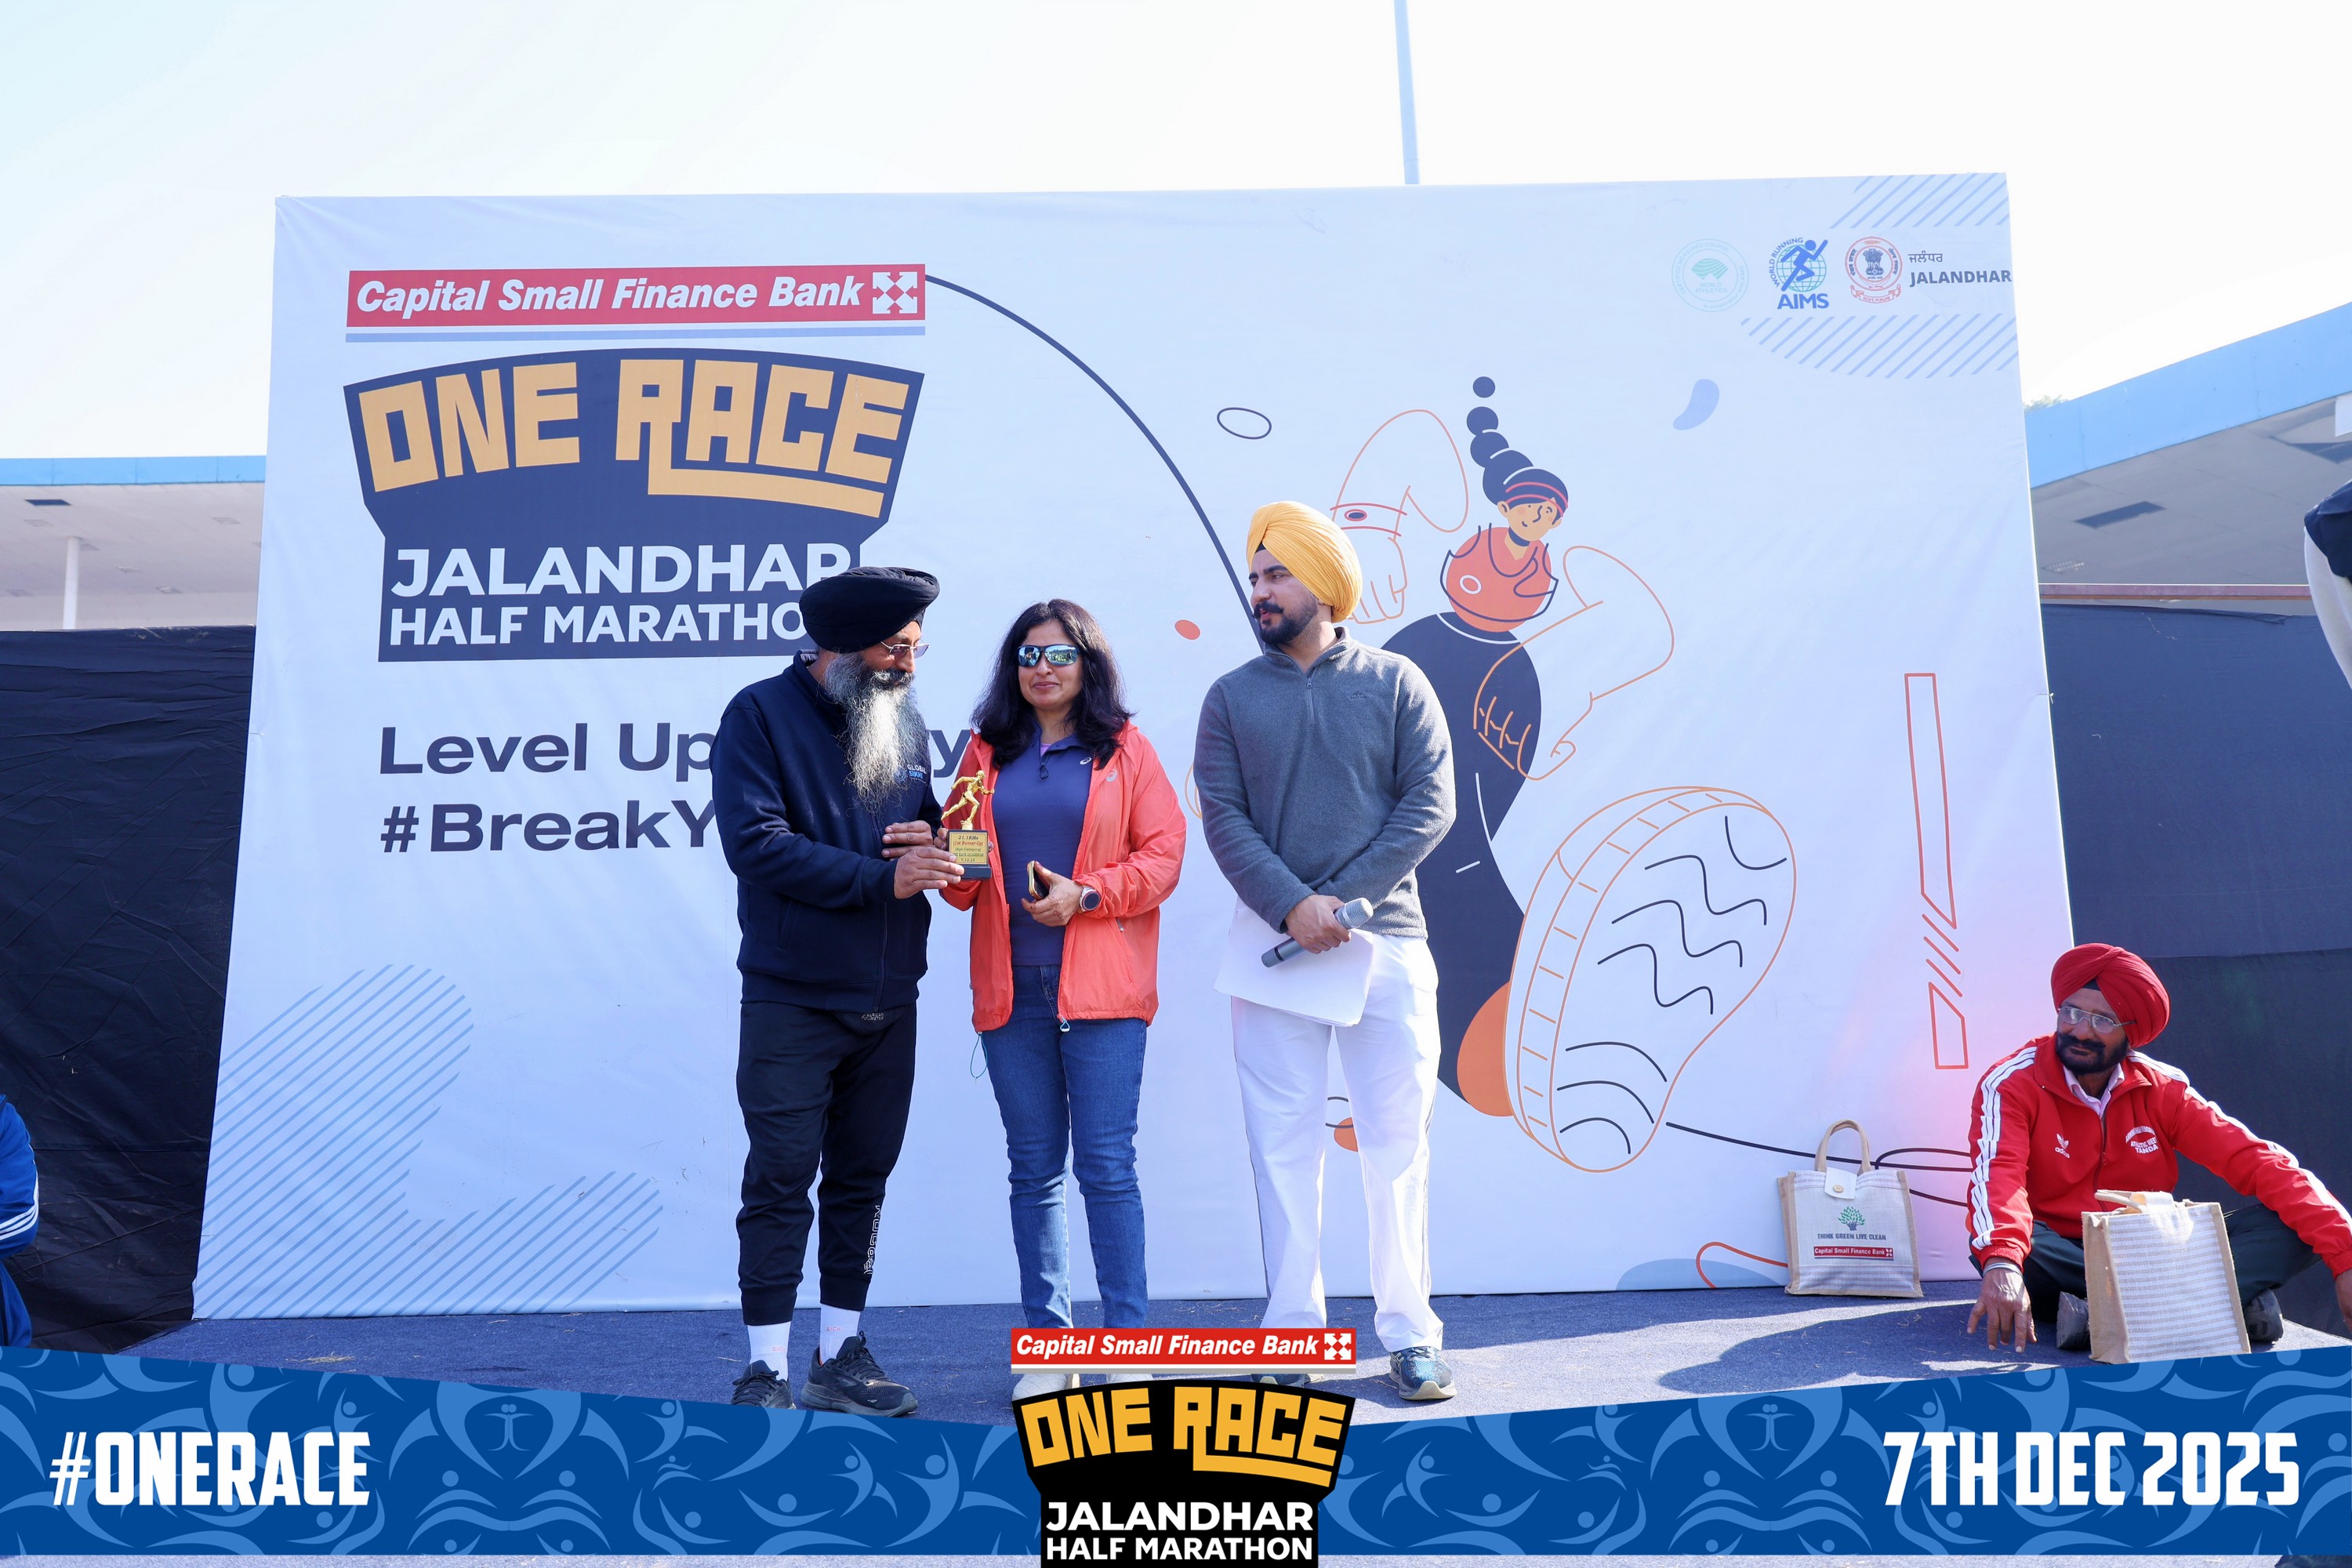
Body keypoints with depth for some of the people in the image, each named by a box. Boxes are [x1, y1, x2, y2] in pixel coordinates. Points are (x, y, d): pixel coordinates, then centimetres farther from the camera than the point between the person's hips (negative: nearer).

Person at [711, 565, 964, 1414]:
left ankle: (841, 1355, 23)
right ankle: (766, 1369, 11)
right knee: (781, 1180, -1)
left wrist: (933, 835, -6)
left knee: (864, 1177, 11)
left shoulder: (905, 722, 14)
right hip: (792, 1000, -5)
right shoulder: (761, 714, -6)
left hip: (888, 1000, 6)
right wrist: (880, 877, -20)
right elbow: (756, 842, -16)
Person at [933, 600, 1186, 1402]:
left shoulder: (1125, 749, 5)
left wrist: (1086, 895, -14)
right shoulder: (987, 752, 13)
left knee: (1107, 1165, -3)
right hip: (1011, 988, 3)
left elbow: (1164, 853, -2)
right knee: (1033, 1169, 9)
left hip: (1100, 985, -3)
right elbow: (961, 880, 14)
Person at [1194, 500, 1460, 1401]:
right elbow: (1222, 817, -1)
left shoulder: (1395, 682, 5)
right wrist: (1291, 906, -15)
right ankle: (1291, 1335, 14)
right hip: (1274, 945, 1)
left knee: (1397, 1141, 4)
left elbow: (1430, 802, -3)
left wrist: (1345, 897, -12)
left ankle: (1408, 1332, 16)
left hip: (1385, 942, -1)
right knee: (1283, 1145, 4)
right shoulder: (1231, 697, 8)